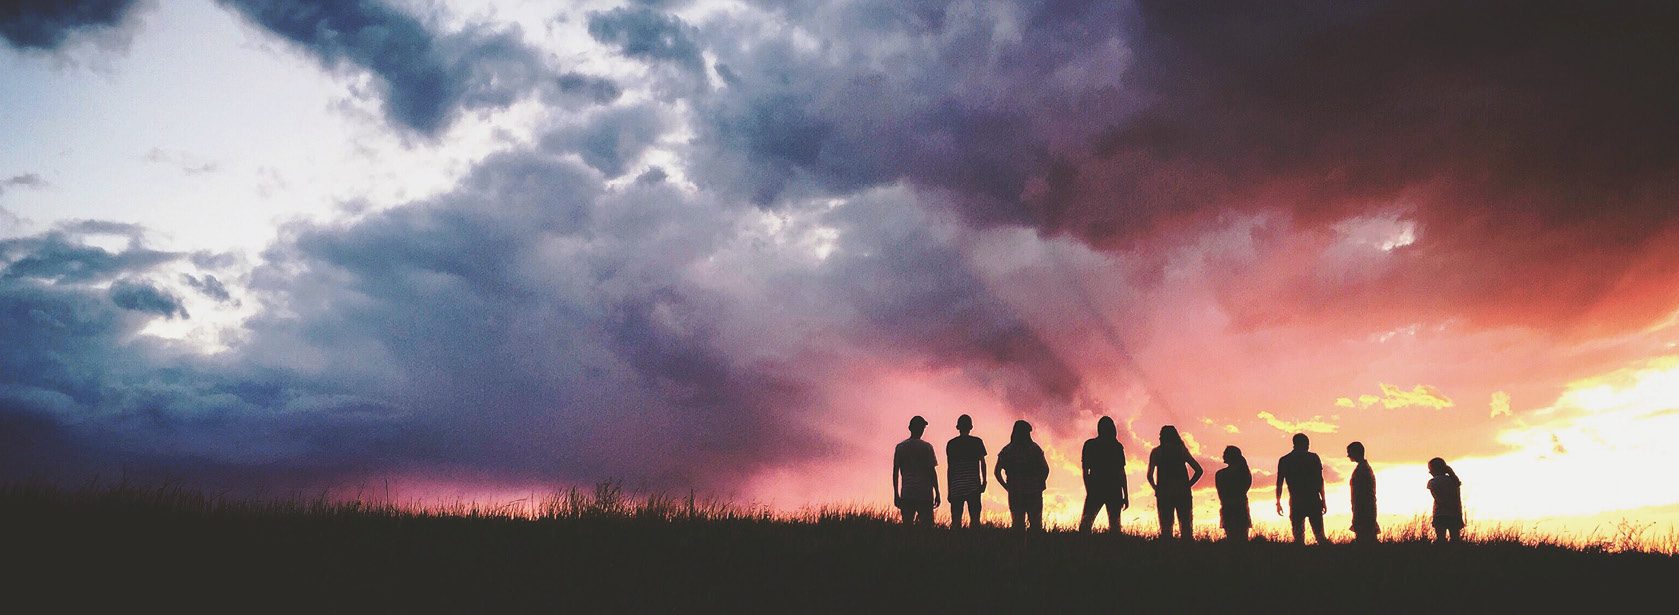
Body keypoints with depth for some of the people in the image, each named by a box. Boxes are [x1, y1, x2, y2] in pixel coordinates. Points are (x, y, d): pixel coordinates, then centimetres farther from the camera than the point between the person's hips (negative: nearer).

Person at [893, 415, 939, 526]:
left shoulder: (900, 447, 7)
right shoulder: (927, 447, -2)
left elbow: (895, 472, 7)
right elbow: (932, 472, -3)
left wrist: (896, 495, 12)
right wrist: (937, 494, 3)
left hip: (906, 493, 3)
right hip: (925, 493, -3)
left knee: (907, 524, 5)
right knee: (926, 525, -1)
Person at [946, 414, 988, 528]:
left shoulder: (951, 444, 4)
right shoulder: (978, 442, 3)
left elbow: (950, 468, 4)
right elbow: (982, 463, 0)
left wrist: (949, 490, 7)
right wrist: (984, 482, 5)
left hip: (956, 486, 0)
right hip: (974, 486, 0)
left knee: (956, 520, 2)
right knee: (975, 519, 2)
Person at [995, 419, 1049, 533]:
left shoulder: (1007, 451, 0)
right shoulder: (1035, 448, -3)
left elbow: (997, 472, -2)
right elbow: (1045, 469, -6)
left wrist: (1007, 487, 5)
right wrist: (1038, 486, 4)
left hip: (1015, 493, 1)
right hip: (1034, 493, -1)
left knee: (1018, 524, 8)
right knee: (1036, 524, 8)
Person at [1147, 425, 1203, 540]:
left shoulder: (1156, 452, 3)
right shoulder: (1183, 450, 6)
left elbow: (1149, 475, -4)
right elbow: (1199, 470, 3)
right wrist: (1187, 486, 8)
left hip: (1163, 493, -1)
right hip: (1183, 494, 1)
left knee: (1166, 527, 4)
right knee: (1186, 526, 7)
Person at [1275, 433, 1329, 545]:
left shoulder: (1284, 461, 5)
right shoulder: (1314, 457, 3)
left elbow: (1279, 483, 5)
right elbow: (1320, 480, 1)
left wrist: (1278, 502, 12)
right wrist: (1323, 501, 6)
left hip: (1296, 503, 0)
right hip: (1314, 501, 0)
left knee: (1298, 537, 3)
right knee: (1319, 535, 4)